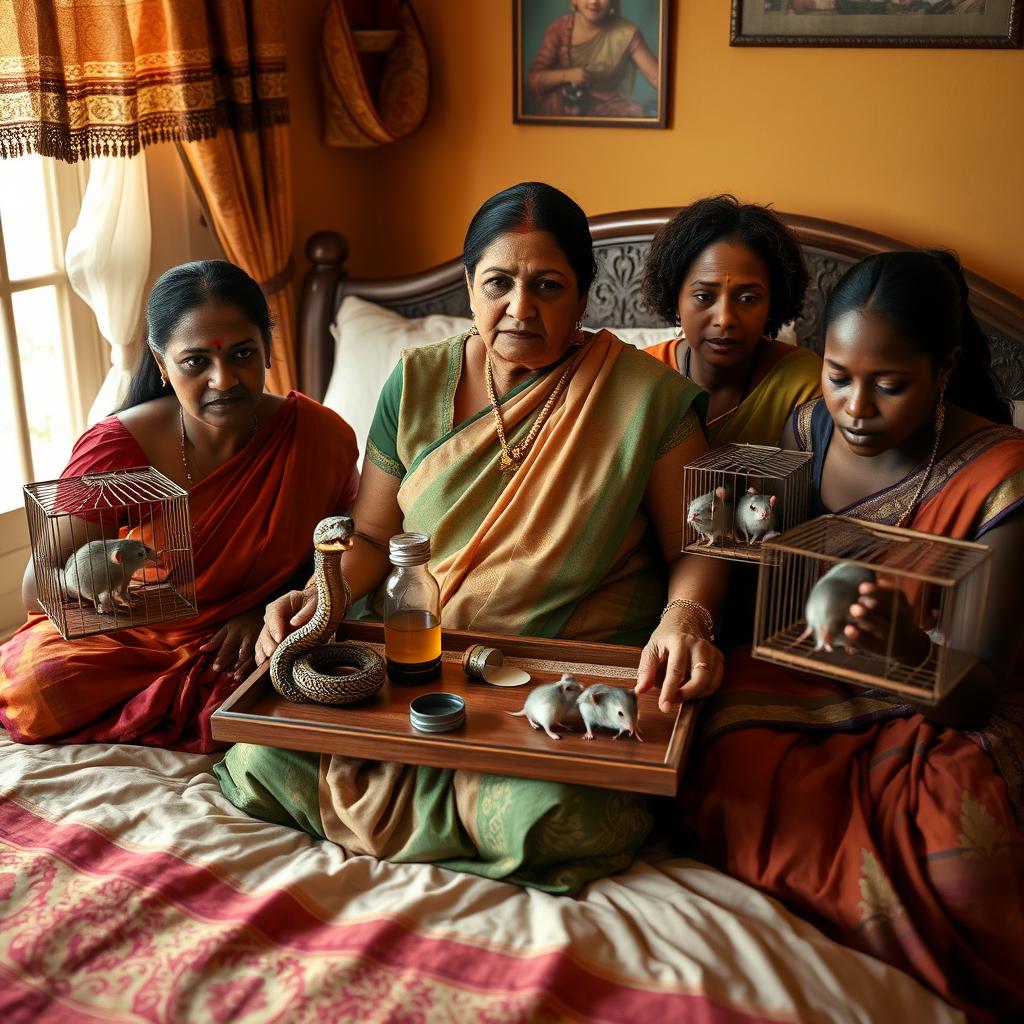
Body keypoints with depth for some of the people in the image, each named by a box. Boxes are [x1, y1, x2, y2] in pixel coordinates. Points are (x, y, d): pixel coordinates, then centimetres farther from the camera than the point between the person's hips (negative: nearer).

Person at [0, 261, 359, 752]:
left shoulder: (320, 436, -14)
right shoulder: (118, 448, -18)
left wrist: (267, 610, -16)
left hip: (248, 644, 2)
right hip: (127, 639, -2)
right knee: (42, 680, -27)